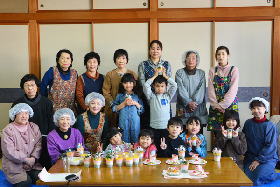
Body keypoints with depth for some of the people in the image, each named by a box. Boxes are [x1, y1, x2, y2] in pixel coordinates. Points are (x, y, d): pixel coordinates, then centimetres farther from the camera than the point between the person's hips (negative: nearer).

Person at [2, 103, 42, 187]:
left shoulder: (34, 127, 8)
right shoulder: (8, 130, -7)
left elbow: (39, 145, 2)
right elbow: (9, 151, -14)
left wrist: (33, 158, -15)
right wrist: (26, 160, -16)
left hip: (32, 164, 4)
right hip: (14, 165, -4)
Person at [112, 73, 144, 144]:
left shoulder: (137, 96, 8)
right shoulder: (120, 96, 7)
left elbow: (142, 110, 7)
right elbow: (114, 109, 1)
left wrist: (136, 103, -9)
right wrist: (124, 104, -10)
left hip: (135, 123, 0)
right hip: (123, 123, 0)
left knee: (135, 142, 3)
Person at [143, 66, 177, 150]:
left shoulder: (167, 96, 8)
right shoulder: (152, 96, 5)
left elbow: (174, 85, -3)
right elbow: (146, 85, -8)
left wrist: (164, 75, 2)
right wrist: (155, 75, -1)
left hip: (166, 127, 1)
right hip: (154, 127, -1)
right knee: (155, 148, 3)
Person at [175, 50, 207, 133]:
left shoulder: (201, 73, 12)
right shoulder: (179, 73, 7)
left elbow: (202, 90, 2)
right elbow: (181, 90, -3)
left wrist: (194, 103, -12)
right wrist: (189, 103, -15)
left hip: (199, 108, 2)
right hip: (184, 109, -1)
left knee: (199, 132, -1)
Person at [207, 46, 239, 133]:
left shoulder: (234, 70, 3)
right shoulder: (212, 70, 9)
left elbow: (233, 90, -6)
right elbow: (211, 90, 2)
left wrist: (222, 105, -14)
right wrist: (215, 105, -10)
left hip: (230, 104, -2)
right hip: (215, 106, 2)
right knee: (216, 132, 0)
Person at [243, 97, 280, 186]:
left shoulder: (270, 126, -8)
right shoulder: (248, 123, 5)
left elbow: (270, 147, -11)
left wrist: (259, 160, -17)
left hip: (267, 159, -4)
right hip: (250, 158, 4)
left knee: (259, 174, -31)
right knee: (249, 177, -20)